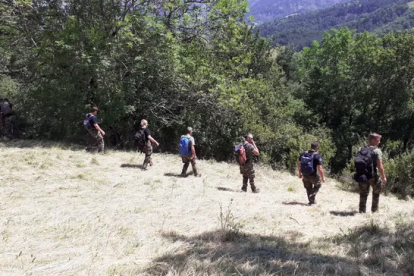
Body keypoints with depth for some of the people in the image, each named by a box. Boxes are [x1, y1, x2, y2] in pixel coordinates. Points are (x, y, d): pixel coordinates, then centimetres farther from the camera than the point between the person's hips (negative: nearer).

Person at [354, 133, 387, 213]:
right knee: (377, 190, 20)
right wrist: (383, 177, -7)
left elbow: (357, 163, 8)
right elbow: (380, 166, -15)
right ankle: (374, 209, 25)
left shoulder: (361, 149, 6)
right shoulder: (376, 151, -11)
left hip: (362, 176, 4)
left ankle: (362, 211, 17)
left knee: (363, 193, 15)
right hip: (372, 176, -4)